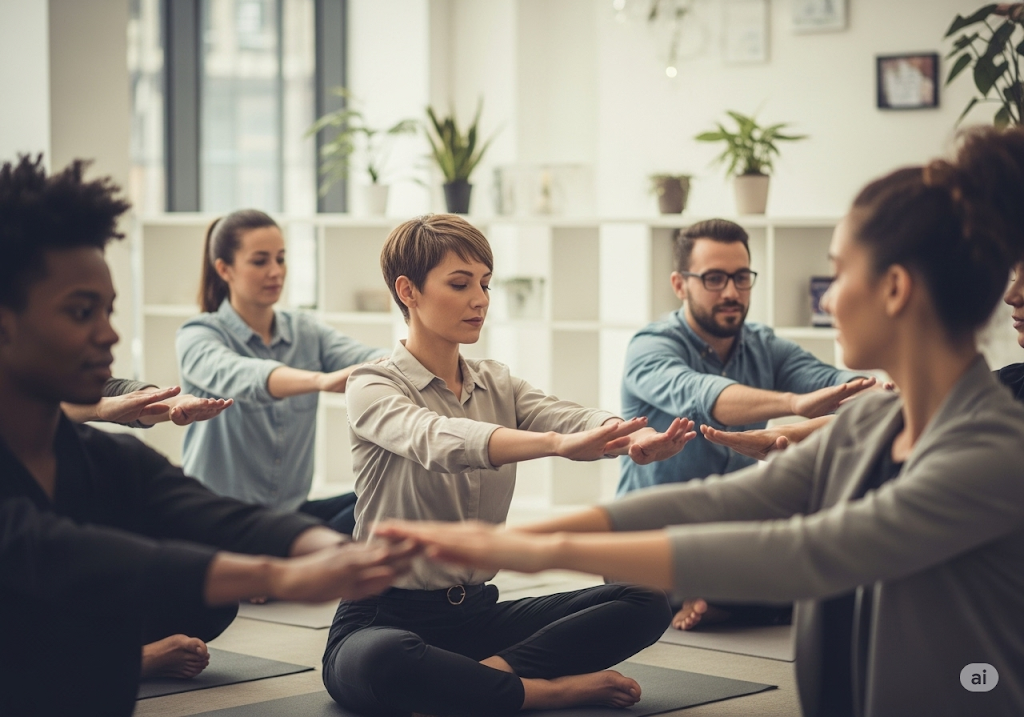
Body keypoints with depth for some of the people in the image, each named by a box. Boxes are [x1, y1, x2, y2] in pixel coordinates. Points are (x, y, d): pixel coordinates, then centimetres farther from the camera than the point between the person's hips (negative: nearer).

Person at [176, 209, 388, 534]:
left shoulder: (305, 331, 9)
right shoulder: (198, 336, -5)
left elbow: (360, 357, -11)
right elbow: (236, 376, -28)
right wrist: (322, 380, -48)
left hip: (292, 509, 5)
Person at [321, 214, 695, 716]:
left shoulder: (497, 386, 11)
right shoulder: (373, 388, -8)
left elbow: (568, 417, -11)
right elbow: (436, 440, -30)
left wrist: (633, 437, -35)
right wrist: (556, 443, -47)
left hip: (476, 613, 5)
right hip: (384, 617, -5)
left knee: (646, 602, -12)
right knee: (382, 661, -41)